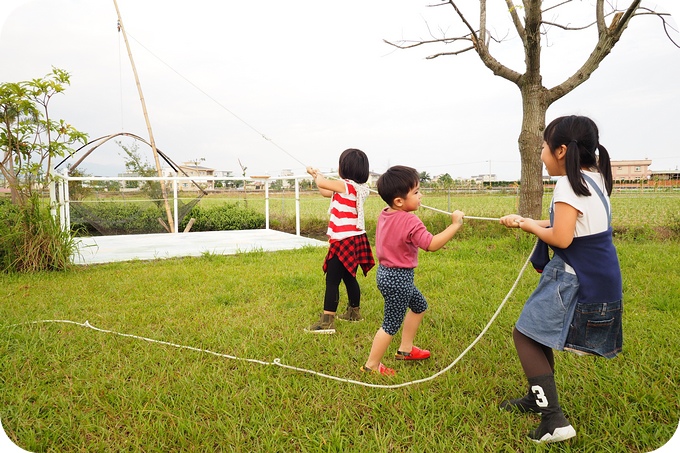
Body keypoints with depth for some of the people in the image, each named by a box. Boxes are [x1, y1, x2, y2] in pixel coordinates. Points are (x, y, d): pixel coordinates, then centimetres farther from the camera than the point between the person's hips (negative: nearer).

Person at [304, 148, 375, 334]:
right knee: (349, 277, 21)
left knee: (332, 280, -6)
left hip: (344, 241, -9)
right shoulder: (359, 188, 10)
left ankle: (327, 322, -4)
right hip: (356, 240, 9)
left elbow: (322, 183, -13)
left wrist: (316, 174, 9)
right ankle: (354, 312, 35)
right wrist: (317, 176, 22)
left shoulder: (346, 185, -17)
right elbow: (326, 192, 19)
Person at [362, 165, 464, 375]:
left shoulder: (385, 215, 1)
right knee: (392, 324, 5)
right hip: (398, 278, -9)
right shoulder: (410, 222, -25)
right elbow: (432, 244, -28)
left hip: (386, 272, 9)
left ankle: (405, 349, 38)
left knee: (419, 305, 27)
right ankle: (372, 365, 18)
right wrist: (455, 225, -23)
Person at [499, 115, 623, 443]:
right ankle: (538, 398, 34)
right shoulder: (595, 177, 9)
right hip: (601, 280, 9)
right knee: (539, 333, 21)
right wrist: (525, 223, 11)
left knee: (524, 334, 0)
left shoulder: (569, 184, -19)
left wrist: (527, 224, -7)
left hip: (575, 280, -9)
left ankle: (554, 418, -2)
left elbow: (561, 239, -23)